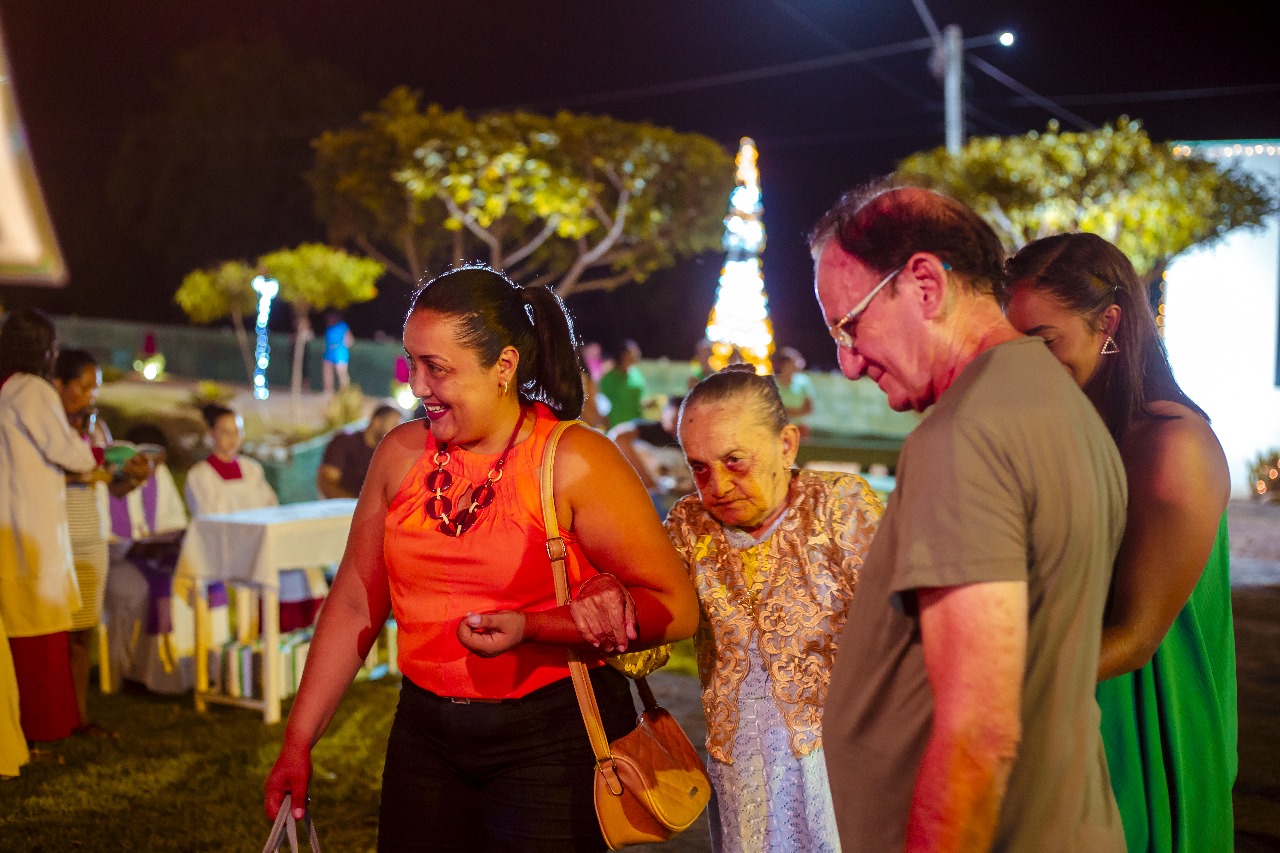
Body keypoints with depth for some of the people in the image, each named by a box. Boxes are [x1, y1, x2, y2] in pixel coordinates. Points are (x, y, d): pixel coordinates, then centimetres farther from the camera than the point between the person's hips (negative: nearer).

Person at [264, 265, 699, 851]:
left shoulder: (573, 462, -13)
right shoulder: (401, 454, 2)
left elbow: (677, 608, -15)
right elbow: (355, 602, 8)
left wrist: (530, 629, -23)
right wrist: (298, 741, 7)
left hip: (554, 740, -4)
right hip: (425, 734, 5)